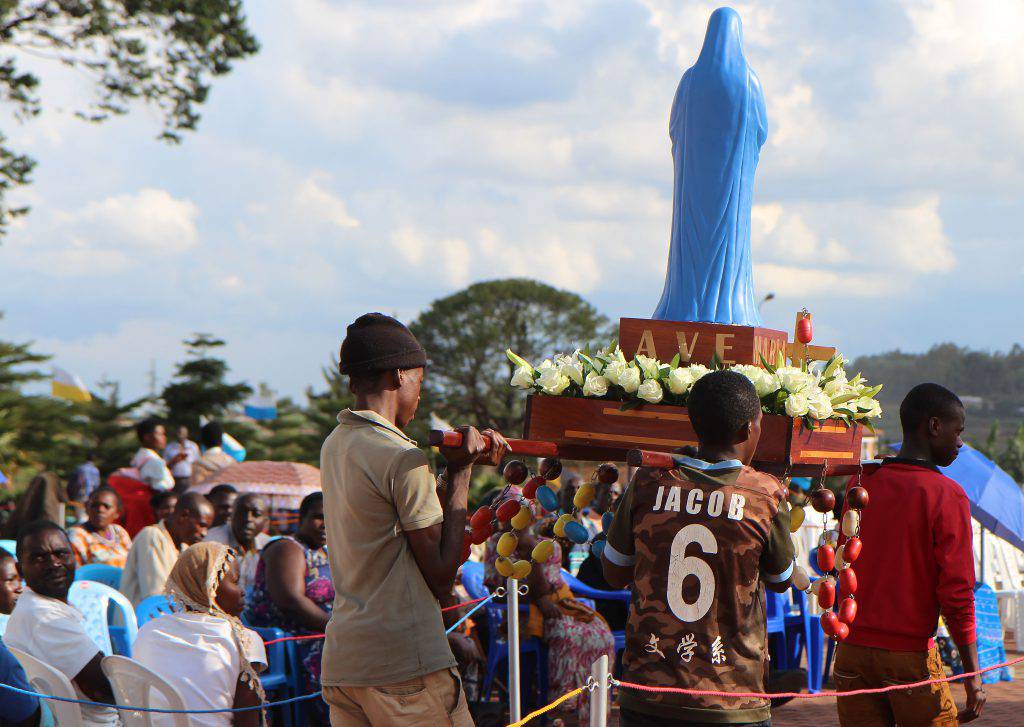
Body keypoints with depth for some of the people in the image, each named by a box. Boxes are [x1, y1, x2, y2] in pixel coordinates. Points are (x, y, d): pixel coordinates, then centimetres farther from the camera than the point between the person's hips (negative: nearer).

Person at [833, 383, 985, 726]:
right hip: (911, 654, -5)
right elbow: (956, 592, -13)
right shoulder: (946, 495, -10)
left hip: (852, 649, 5)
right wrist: (973, 676, -8)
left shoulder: (862, 484, 6)